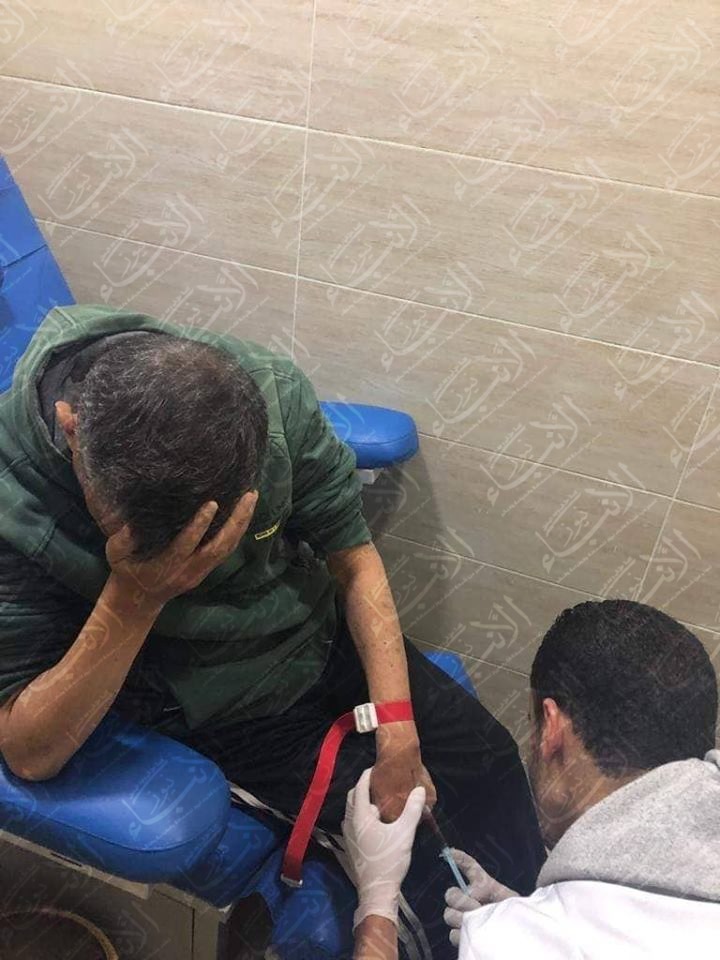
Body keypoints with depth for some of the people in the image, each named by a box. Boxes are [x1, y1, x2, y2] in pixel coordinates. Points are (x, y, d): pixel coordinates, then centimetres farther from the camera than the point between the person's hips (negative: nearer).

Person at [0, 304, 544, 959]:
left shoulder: (270, 393, -26)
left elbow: (354, 559, -12)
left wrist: (399, 735, -17)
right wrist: (131, 600, -42)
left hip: (324, 633, 3)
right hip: (225, 707, -3)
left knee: (486, 754, 7)